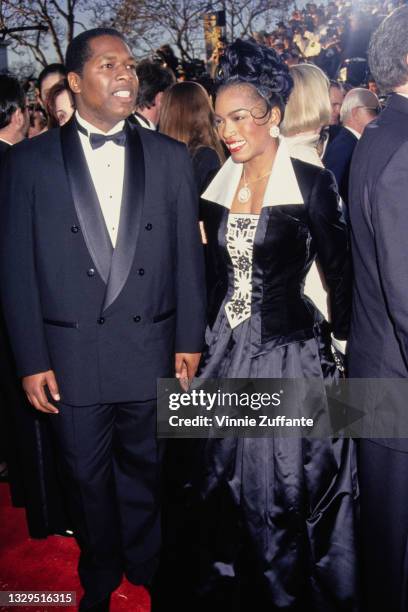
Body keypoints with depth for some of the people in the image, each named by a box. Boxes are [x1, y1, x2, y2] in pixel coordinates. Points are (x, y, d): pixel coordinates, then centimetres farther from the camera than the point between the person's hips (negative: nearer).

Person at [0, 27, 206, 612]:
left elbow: (188, 255, 4)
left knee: (144, 471, 18)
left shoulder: (170, 157, 3)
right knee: (88, 478, 16)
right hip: (71, 355, 0)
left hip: (150, 351, 1)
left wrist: (189, 339, 2)